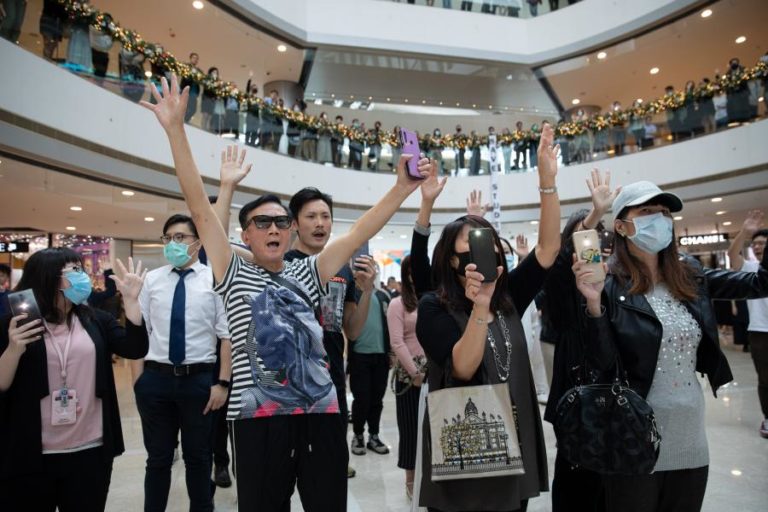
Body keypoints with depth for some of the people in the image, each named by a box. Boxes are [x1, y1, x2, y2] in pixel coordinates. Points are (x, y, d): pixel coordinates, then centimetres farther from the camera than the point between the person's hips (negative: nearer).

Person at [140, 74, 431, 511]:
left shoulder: (306, 274, 12)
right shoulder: (234, 275, 5)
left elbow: (359, 233, 5)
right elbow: (200, 208, -4)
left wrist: (403, 188, -3)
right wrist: (176, 130, -9)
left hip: (320, 411, 3)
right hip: (260, 415, -2)